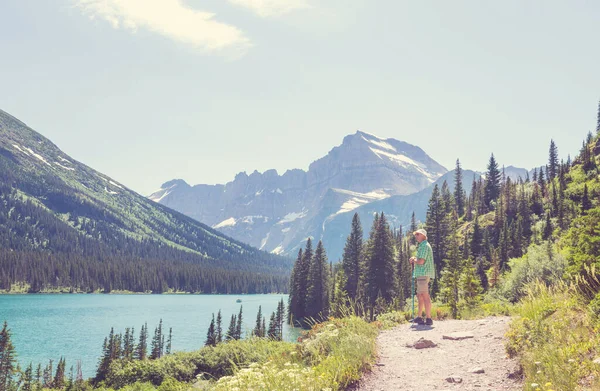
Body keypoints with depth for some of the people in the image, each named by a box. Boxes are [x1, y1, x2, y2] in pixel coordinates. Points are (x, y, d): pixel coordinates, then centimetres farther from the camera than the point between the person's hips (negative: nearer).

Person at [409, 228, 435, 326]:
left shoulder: (424, 246, -11)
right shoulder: (422, 246, 22)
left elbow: (421, 261, -19)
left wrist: (414, 260, -1)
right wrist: (414, 260, 10)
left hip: (424, 273, -11)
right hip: (421, 273, 11)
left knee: (425, 296, -11)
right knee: (420, 296, 15)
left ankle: (428, 319, -12)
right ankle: (419, 317, 22)